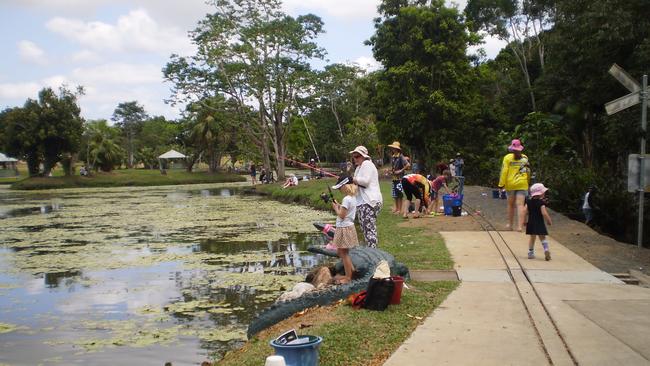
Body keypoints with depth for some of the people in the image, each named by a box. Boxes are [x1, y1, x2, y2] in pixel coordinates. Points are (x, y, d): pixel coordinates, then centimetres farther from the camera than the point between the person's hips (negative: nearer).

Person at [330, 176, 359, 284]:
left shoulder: (346, 199, -21)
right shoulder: (353, 198, 9)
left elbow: (342, 215, -21)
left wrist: (335, 208, -7)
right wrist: (338, 205, 9)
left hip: (344, 228, -10)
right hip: (347, 227, 10)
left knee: (343, 253, 0)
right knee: (341, 252, 20)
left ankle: (348, 277, 8)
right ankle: (351, 270, 25)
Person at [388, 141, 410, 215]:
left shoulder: (401, 157, -13)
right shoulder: (393, 157, 11)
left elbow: (408, 165, -22)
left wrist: (401, 171, -18)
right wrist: (391, 170, 9)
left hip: (399, 178, -8)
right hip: (394, 178, 8)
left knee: (399, 195, -3)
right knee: (394, 195, 11)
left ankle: (399, 209, 2)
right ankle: (395, 208, 19)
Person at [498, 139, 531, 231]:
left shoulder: (507, 157, -4)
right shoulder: (525, 158, 6)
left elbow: (504, 171, -8)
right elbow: (528, 171, 15)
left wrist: (501, 184, -4)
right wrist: (528, 182, 29)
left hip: (510, 184, -1)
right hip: (522, 184, 1)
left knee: (511, 204, 13)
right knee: (520, 205, -5)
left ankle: (510, 224, 21)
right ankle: (520, 226, -14)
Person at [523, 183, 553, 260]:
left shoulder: (529, 202, 3)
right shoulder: (541, 202, -13)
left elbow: (525, 211, 0)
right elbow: (544, 213, -21)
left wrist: (525, 221, 10)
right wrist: (549, 221, -8)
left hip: (531, 222, 4)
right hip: (539, 222, -4)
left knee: (532, 237, 15)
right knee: (542, 237, 5)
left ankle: (531, 253, 17)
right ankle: (546, 249, -13)